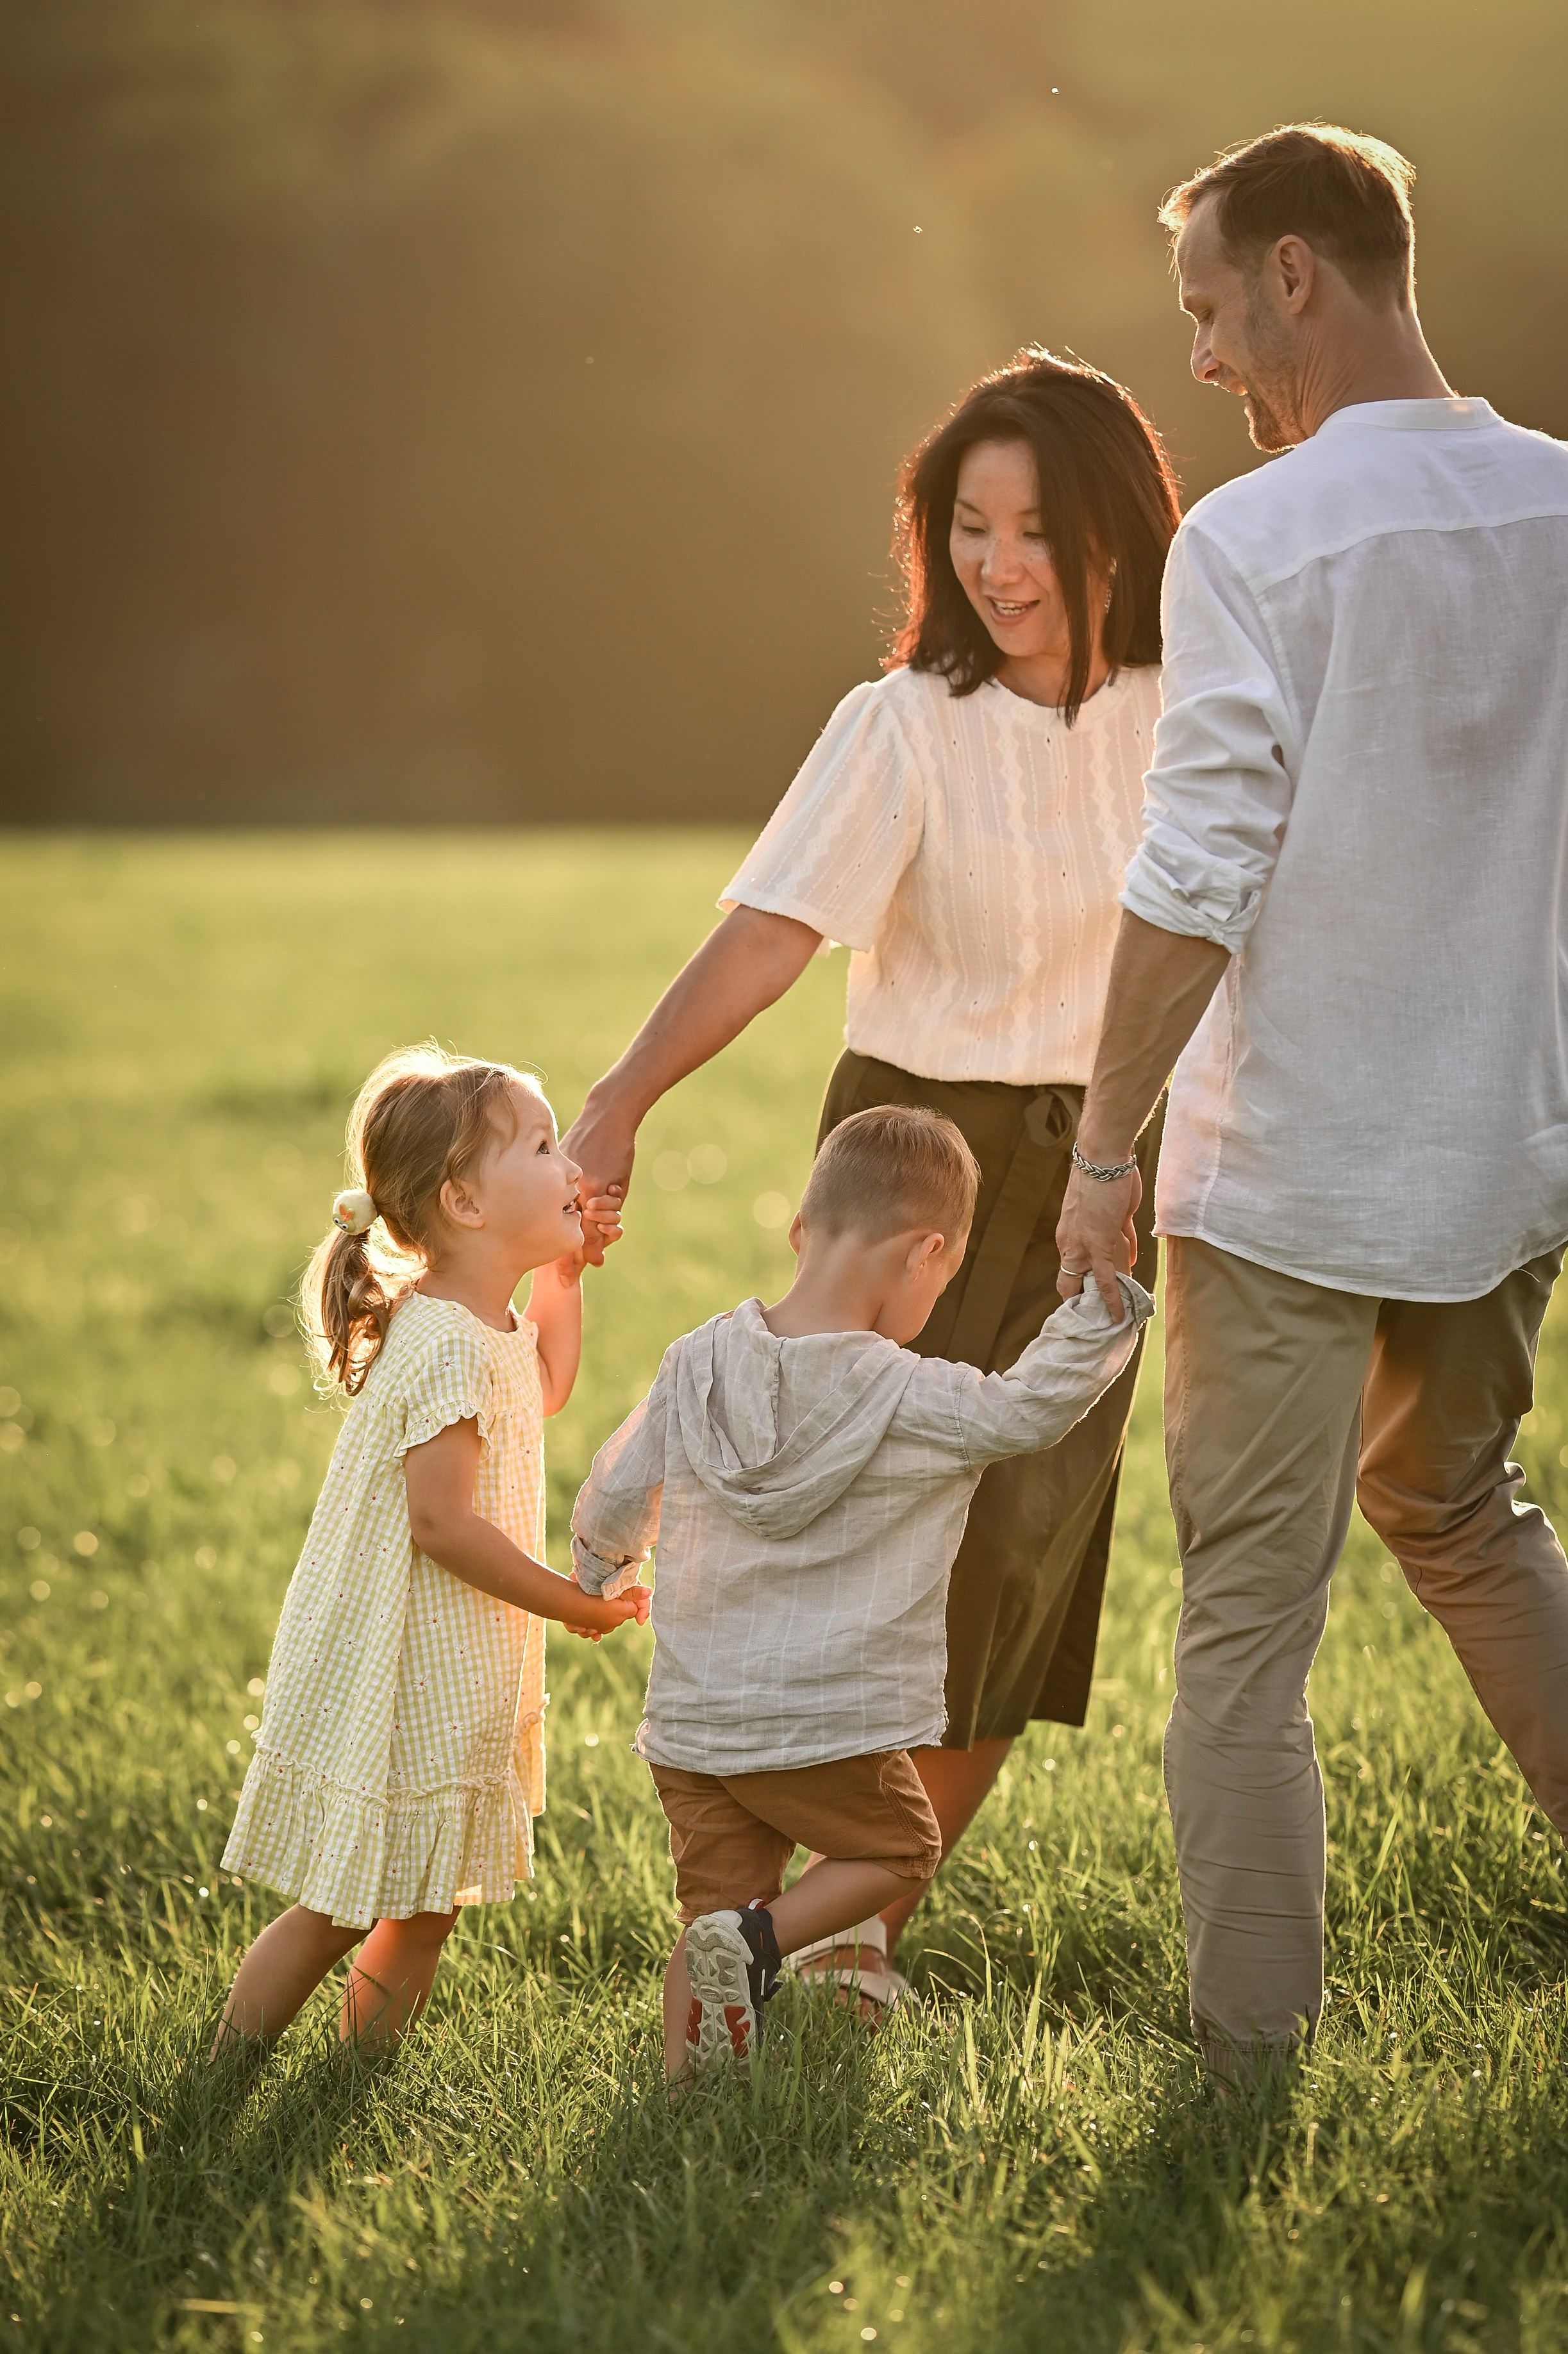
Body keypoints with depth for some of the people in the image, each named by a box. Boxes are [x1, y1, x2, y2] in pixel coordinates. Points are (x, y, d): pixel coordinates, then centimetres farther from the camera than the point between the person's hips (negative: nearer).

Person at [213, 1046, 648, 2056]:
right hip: (392, 1681, -10)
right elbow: (440, 1522, -25)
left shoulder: (489, 1325, 8)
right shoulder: (446, 1347, -24)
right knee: (334, 1911, -2)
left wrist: (565, 1273, 18)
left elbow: (544, 1390, 31)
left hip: (452, 1682, 10)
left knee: (424, 1907, 15)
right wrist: (574, 1602, -16)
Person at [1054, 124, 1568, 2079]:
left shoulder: (1252, 543, -15)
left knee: (1246, 1623, 5)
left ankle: (1252, 2060, 9)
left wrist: (1105, 1142, -8)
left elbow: (1196, 878, -17)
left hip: (1288, 1173, -6)